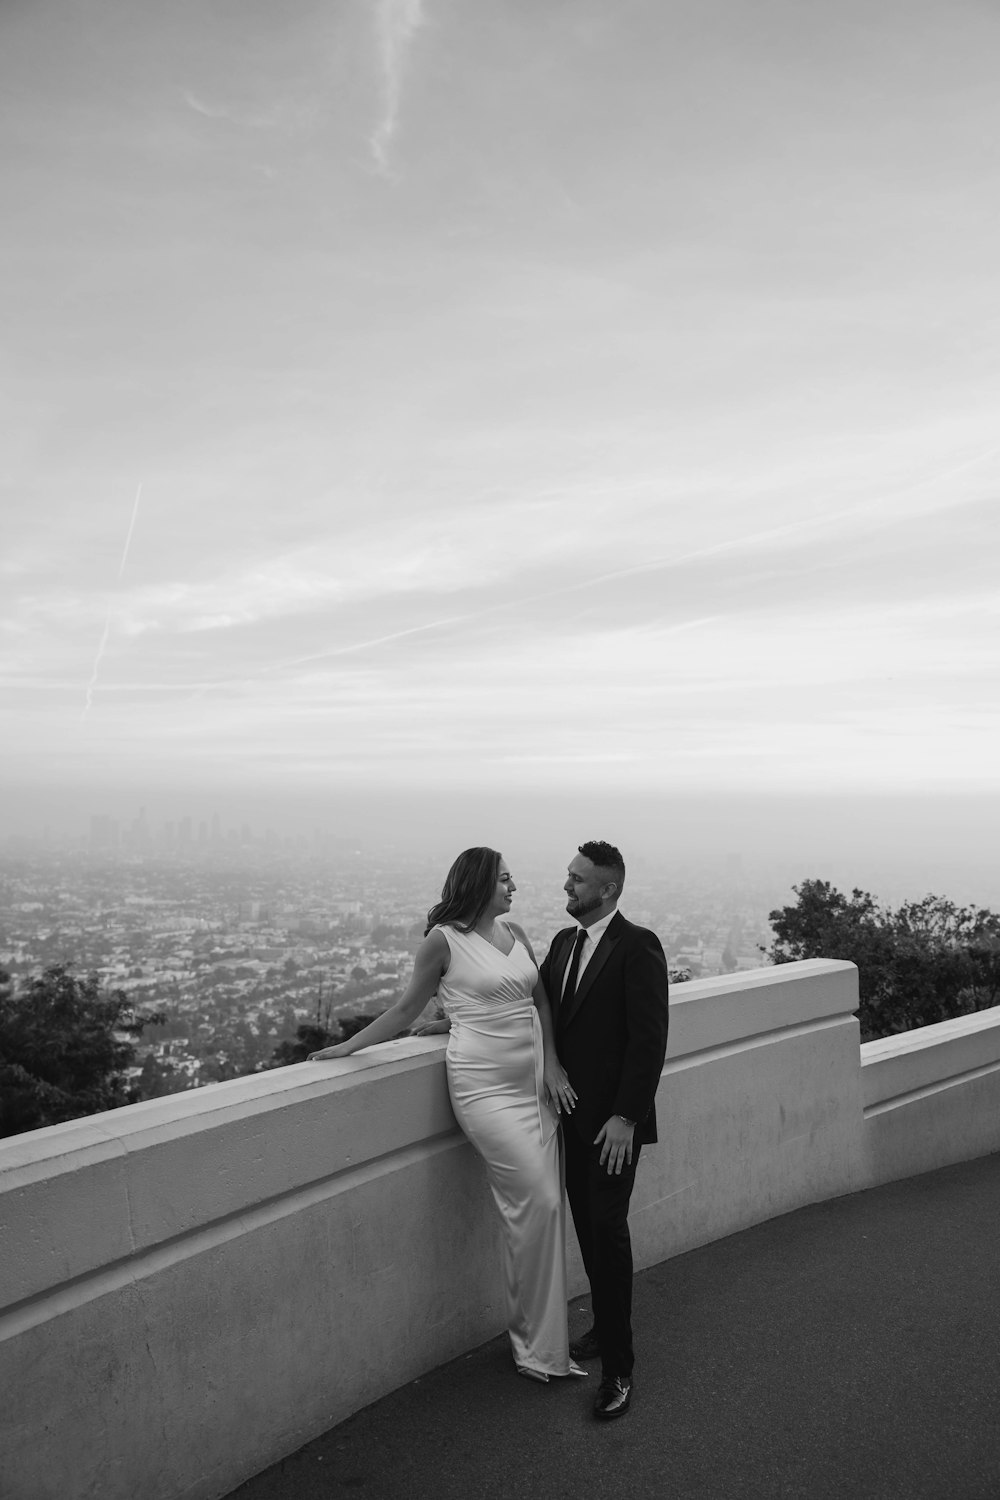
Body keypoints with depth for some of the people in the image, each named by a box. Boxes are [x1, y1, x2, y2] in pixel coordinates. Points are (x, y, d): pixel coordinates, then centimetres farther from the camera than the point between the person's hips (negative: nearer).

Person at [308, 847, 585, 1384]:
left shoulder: (512, 930, 9)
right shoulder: (443, 940, -7)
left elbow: (540, 997, 11)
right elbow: (407, 1007, 2)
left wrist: (551, 1062, -1)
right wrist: (348, 1047, 0)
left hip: (534, 1081, 6)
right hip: (485, 1086, -6)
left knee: (545, 1207, 6)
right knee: (536, 1201, -8)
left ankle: (543, 1341, 21)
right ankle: (535, 1346, 12)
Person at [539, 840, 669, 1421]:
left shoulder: (638, 947, -15)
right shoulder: (563, 942, 9)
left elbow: (650, 1039, -18)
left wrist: (625, 1116, -19)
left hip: (614, 1118, -7)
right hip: (573, 1112, 7)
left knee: (608, 1230, -3)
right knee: (587, 1226, 15)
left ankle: (619, 1366, 11)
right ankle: (607, 1327, 34)